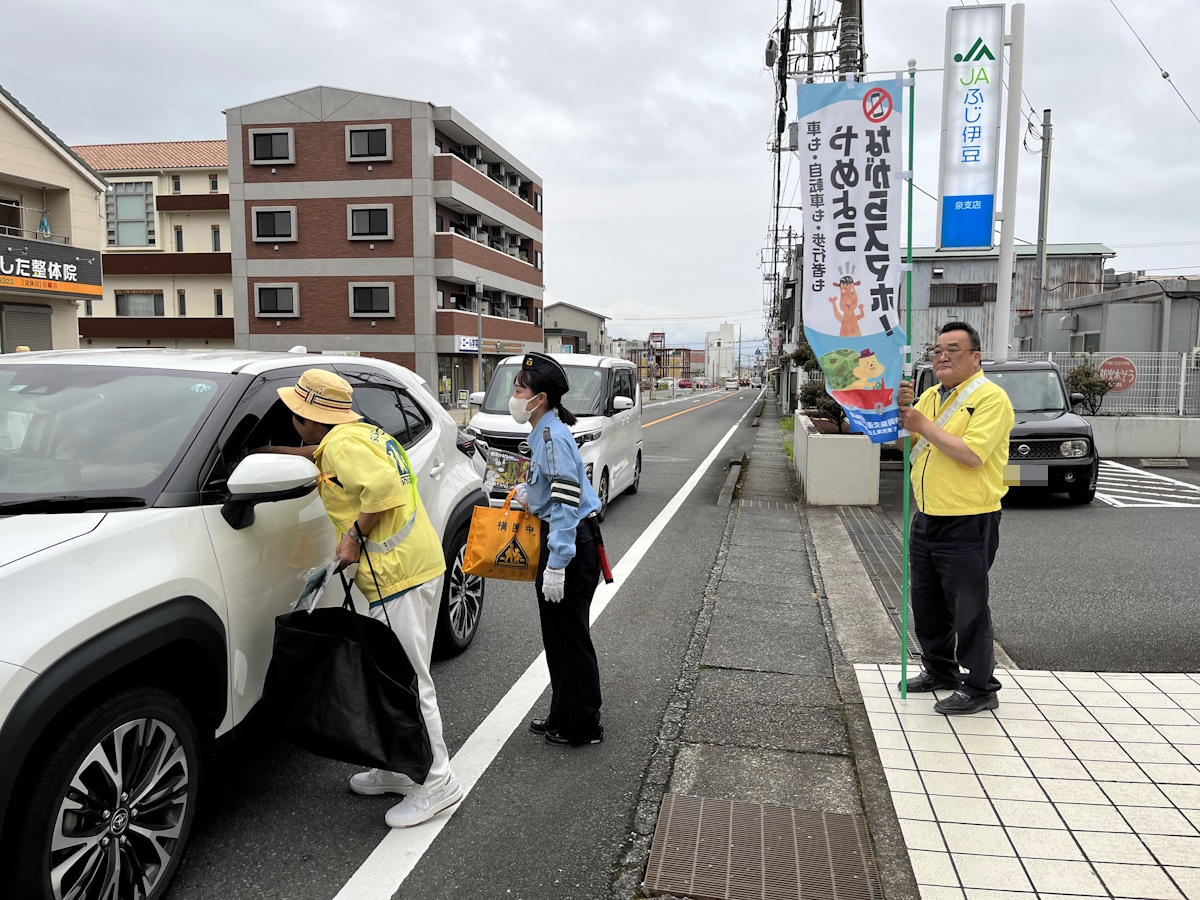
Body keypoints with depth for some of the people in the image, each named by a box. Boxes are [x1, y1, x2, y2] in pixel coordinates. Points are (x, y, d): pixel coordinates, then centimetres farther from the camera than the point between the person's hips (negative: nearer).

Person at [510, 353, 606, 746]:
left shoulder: (553, 436, -20)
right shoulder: (543, 432, 11)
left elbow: (567, 499, -26)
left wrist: (556, 564, -27)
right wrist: (530, 494, 14)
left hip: (571, 543, -10)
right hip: (564, 540, 10)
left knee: (568, 635, 2)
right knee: (558, 635, 19)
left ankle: (581, 727, 17)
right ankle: (564, 717, 33)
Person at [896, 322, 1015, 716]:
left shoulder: (990, 397, -13)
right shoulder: (931, 395, 13)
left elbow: (972, 454, -26)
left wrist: (924, 425, -20)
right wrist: (902, 411, -4)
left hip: (968, 525, -8)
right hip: (927, 518, 9)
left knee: (968, 609, 1)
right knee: (927, 603, 19)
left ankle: (979, 688, 15)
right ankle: (939, 671, 36)